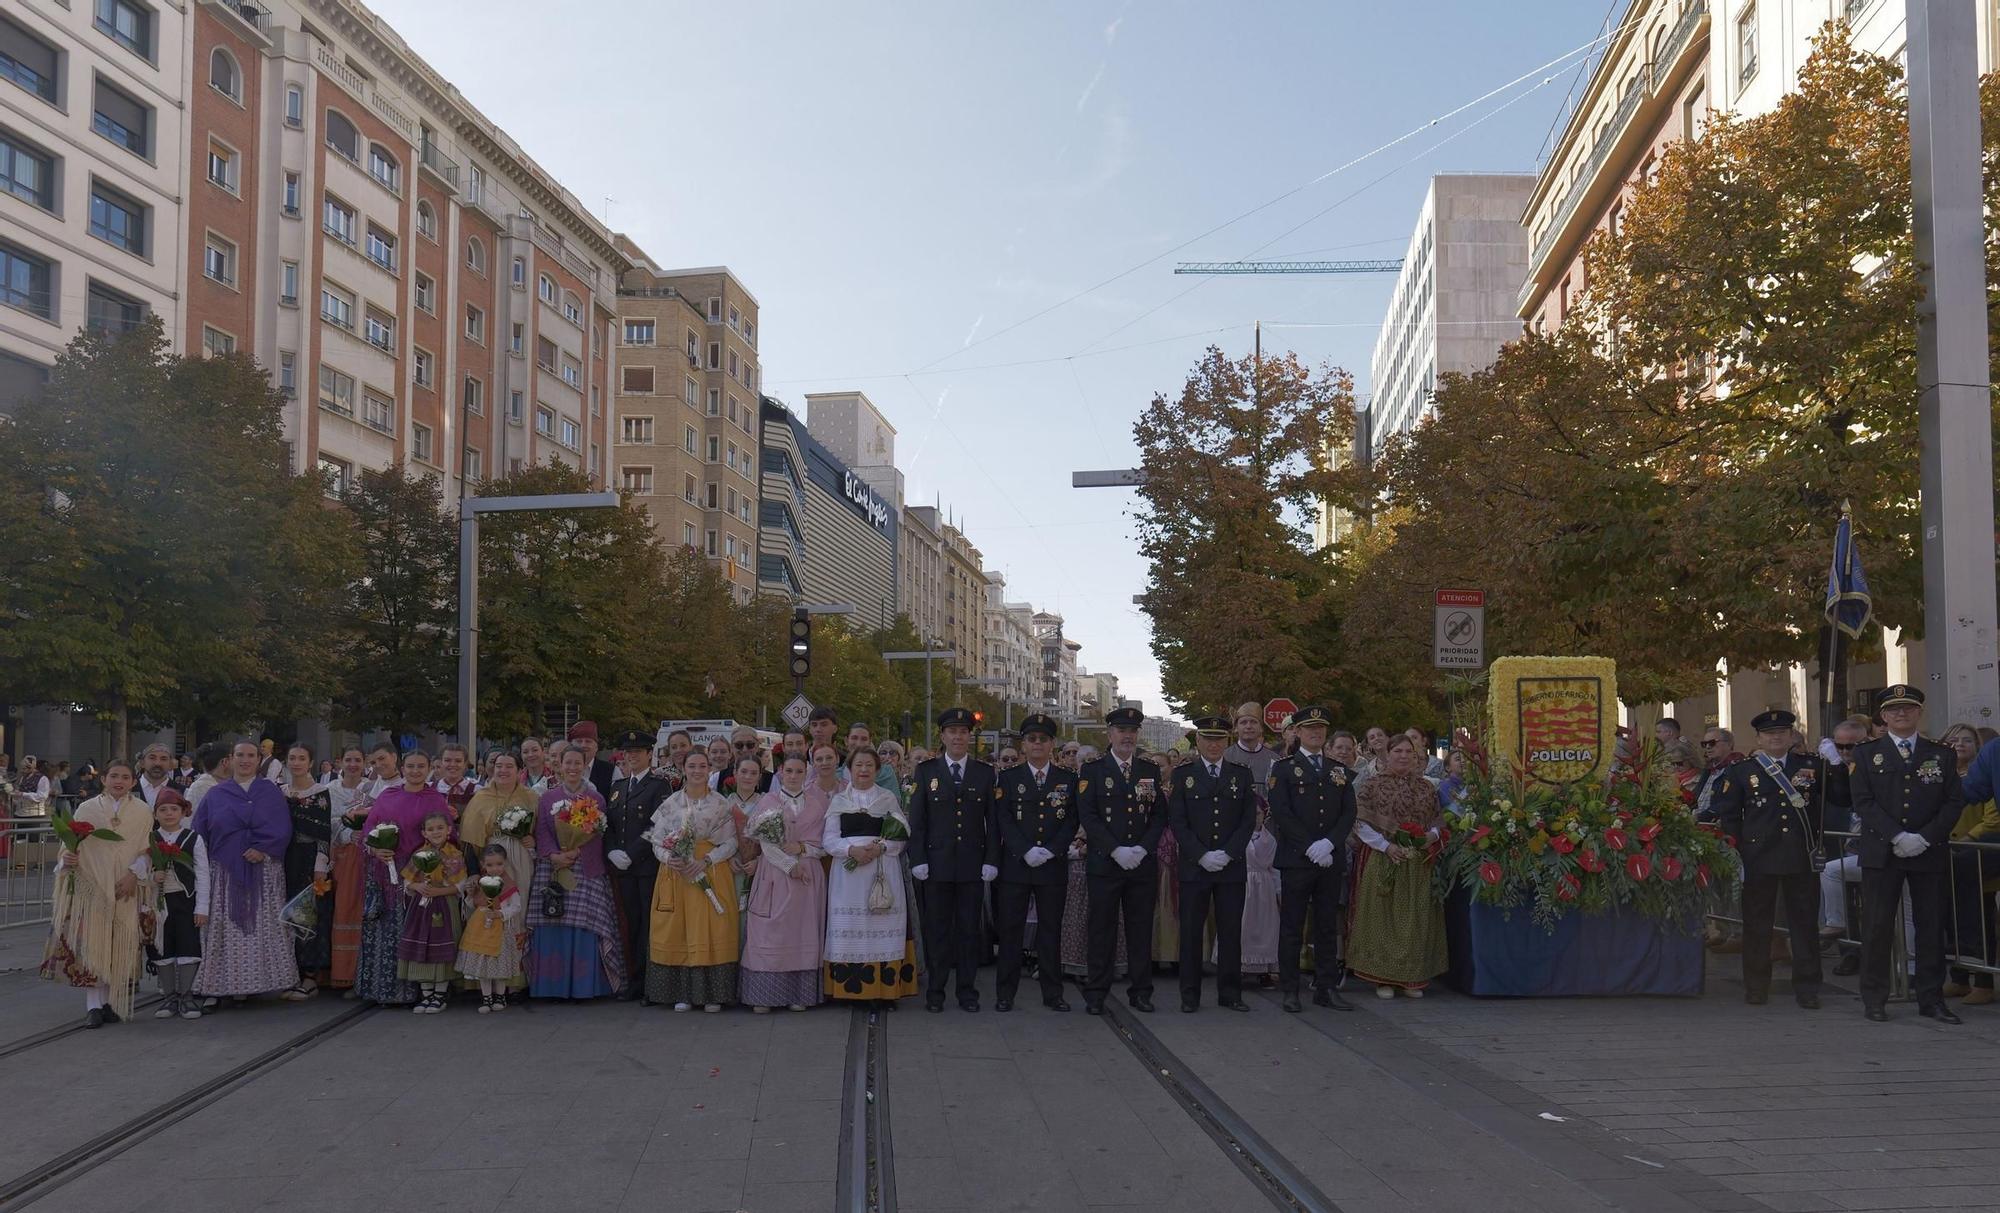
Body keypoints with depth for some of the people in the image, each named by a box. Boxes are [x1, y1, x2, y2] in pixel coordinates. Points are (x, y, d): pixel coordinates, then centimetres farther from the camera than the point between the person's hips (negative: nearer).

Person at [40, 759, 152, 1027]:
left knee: (120, 946, 1)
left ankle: (112, 1002, 11)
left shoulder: (143, 812, 6)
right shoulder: (87, 809, 5)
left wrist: (134, 874, -10)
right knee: (91, 943, -8)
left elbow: (148, 849, 3)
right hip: (91, 886, -1)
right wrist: (68, 858, -16)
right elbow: (72, 844, 5)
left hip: (126, 890, 1)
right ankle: (94, 1005, -6)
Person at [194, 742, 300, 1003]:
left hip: (263, 868, -1)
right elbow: (199, 832, 10)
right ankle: (229, 982, -2)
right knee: (227, 928, -3)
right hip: (225, 872, 1)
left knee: (263, 926, -3)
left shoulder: (270, 792, 8)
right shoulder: (215, 794, 12)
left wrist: (263, 850, -14)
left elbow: (282, 828, -1)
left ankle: (257, 979, 1)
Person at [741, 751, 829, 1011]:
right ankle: (764, 995, 0)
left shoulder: (818, 804, 9)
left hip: (809, 877, 2)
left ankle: (799, 995, 7)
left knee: (803, 933, 2)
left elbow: (825, 844, 7)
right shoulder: (767, 801, 3)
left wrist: (801, 848, -10)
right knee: (770, 933, -4)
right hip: (775, 874, -2)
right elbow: (766, 842, -5)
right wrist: (790, 865, -12)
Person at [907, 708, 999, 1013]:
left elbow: (992, 820, 6)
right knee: (937, 928, 3)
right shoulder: (926, 771, 5)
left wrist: (991, 860, -2)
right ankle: (935, 991, 11)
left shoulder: (985, 773, 8)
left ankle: (968, 990, 12)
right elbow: (916, 819, 3)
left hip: (973, 865, 1)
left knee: (970, 928, 4)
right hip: (936, 864, -1)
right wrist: (917, 859, -5)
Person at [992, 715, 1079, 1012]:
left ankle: (1052, 993, 13)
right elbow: (1003, 820, -2)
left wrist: (1051, 851, -11)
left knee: (1051, 929, 6)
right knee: (1010, 929, 1)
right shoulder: (1009, 778, 6)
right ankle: (1005, 993, 8)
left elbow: (1072, 821, 3)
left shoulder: (1068, 779, 9)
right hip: (1015, 865, -1)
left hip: (1054, 865, 1)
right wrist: (1026, 851, -14)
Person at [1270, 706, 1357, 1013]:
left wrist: (1328, 843, -10)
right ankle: (1290, 990, 5)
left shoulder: (1340, 771, 14)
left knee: (1328, 927, 7)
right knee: (1291, 927, 0)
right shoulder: (1284, 769, 2)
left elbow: (1349, 814, 7)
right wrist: (1311, 847, -14)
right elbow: (1281, 813, -7)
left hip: (1331, 860, 4)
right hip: (1296, 860, -4)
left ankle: (1326, 988, 12)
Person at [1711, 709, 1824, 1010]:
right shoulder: (1741, 772, 5)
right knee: (1757, 923, 5)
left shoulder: (1811, 767, 9)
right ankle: (1756, 987, 15)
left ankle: (1806, 988, 12)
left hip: (1802, 859, 1)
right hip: (1759, 860, -1)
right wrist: (1741, 849, 0)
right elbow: (1727, 815, 6)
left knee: (1804, 922, 4)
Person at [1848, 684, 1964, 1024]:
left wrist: (1924, 838, -11)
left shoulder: (1942, 756, 10)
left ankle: (1931, 999, 11)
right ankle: (1874, 999, 6)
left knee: (1931, 927, 3)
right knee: (1876, 928, -2)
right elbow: (1863, 802, -3)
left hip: (1930, 853, 1)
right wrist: (1898, 836, -15)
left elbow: (1954, 802, 2)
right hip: (1881, 853, -1)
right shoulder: (1866, 756, 7)